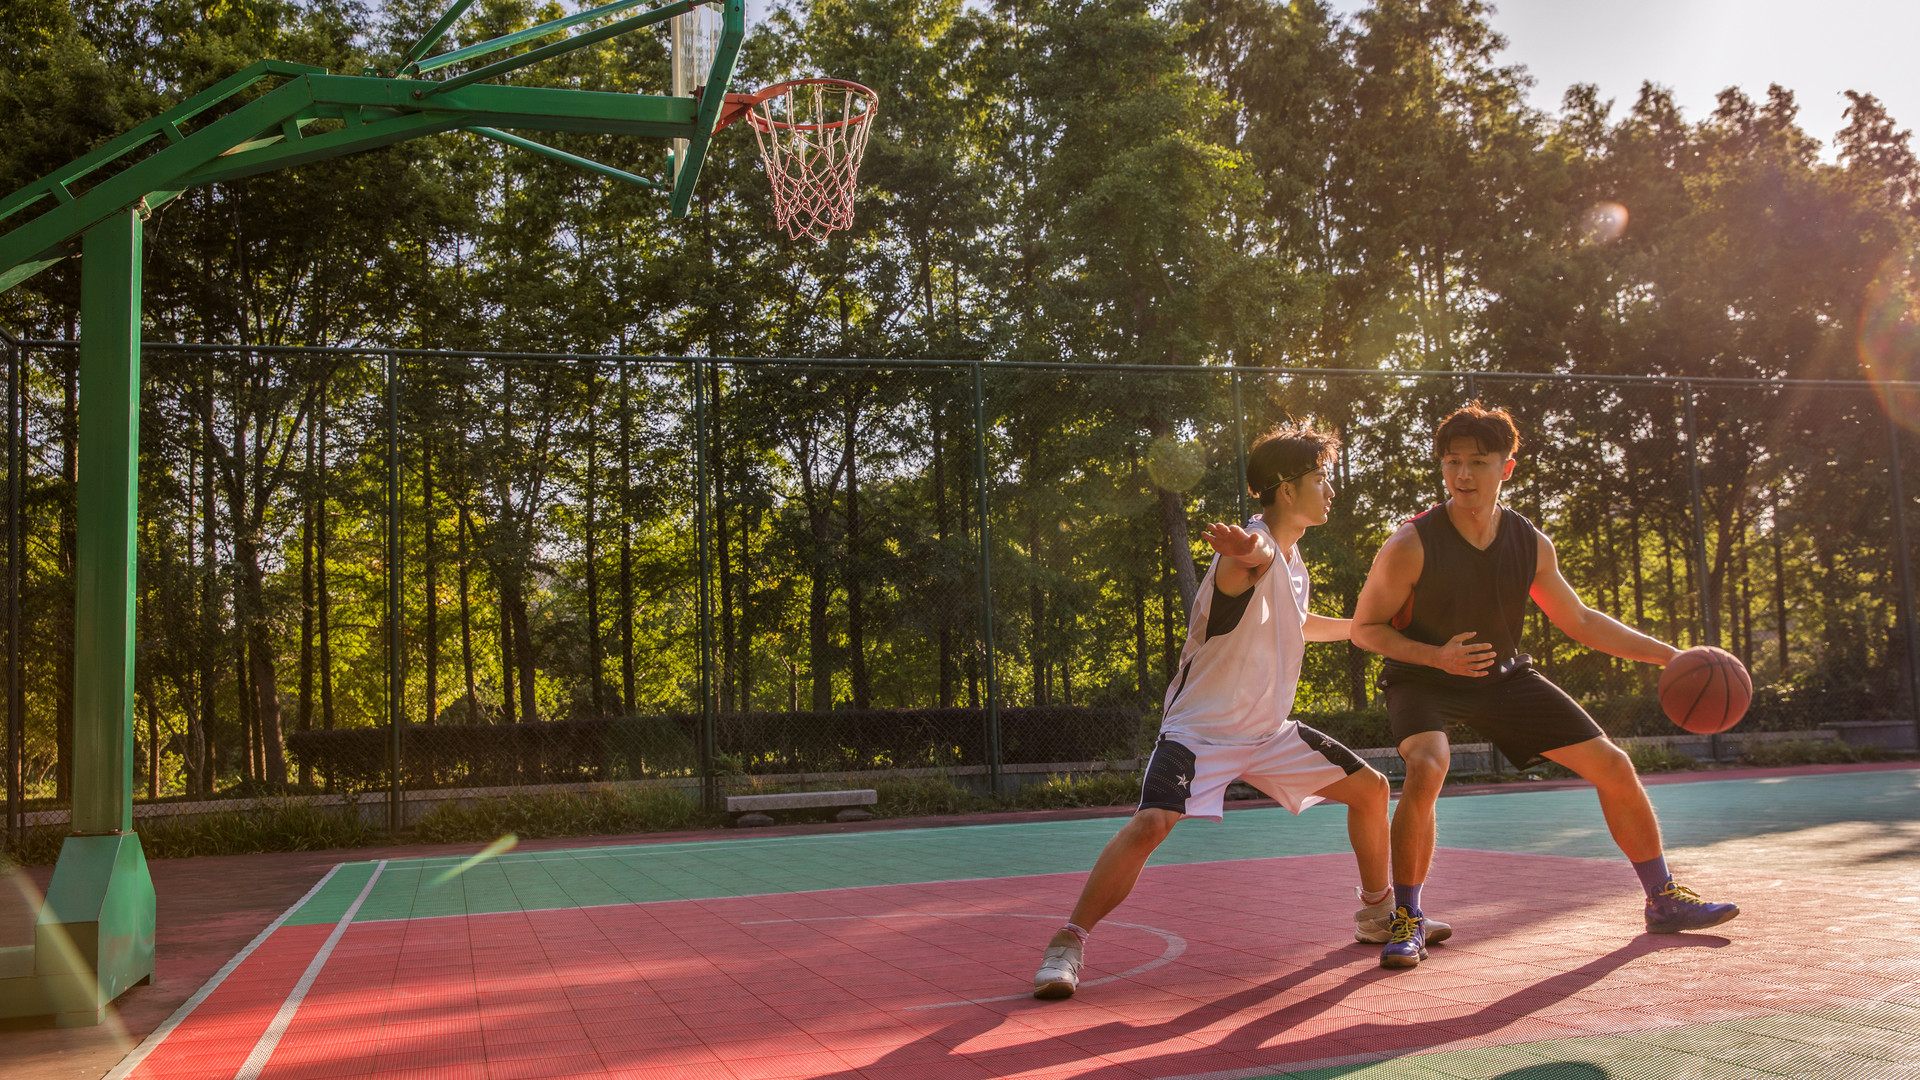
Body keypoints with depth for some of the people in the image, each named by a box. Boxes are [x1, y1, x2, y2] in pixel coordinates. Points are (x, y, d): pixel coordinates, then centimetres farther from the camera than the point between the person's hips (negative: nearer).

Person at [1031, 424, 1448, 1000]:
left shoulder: (1292, 556, 8)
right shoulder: (1254, 551, -20)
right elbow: (1253, 556, -49)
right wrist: (1242, 550, -72)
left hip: (1269, 731, 9)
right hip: (1200, 729, -9)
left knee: (1371, 789, 10)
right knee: (1151, 823, -29)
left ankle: (1377, 911, 32)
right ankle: (1067, 944, -15)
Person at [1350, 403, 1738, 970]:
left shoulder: (1532, 544, -7)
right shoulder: (1412, 546, -22)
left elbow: (1578, 620, 8)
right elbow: (1365, 628, -12)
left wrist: (1667, 654, 3)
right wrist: (1437, 656, -27)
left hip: (1504, 677, 5)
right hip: (1424, 681, -5)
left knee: (1614, 767, 2)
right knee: (1426, 771, -35)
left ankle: (1664, 900, 24)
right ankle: (1408, 919, -15)